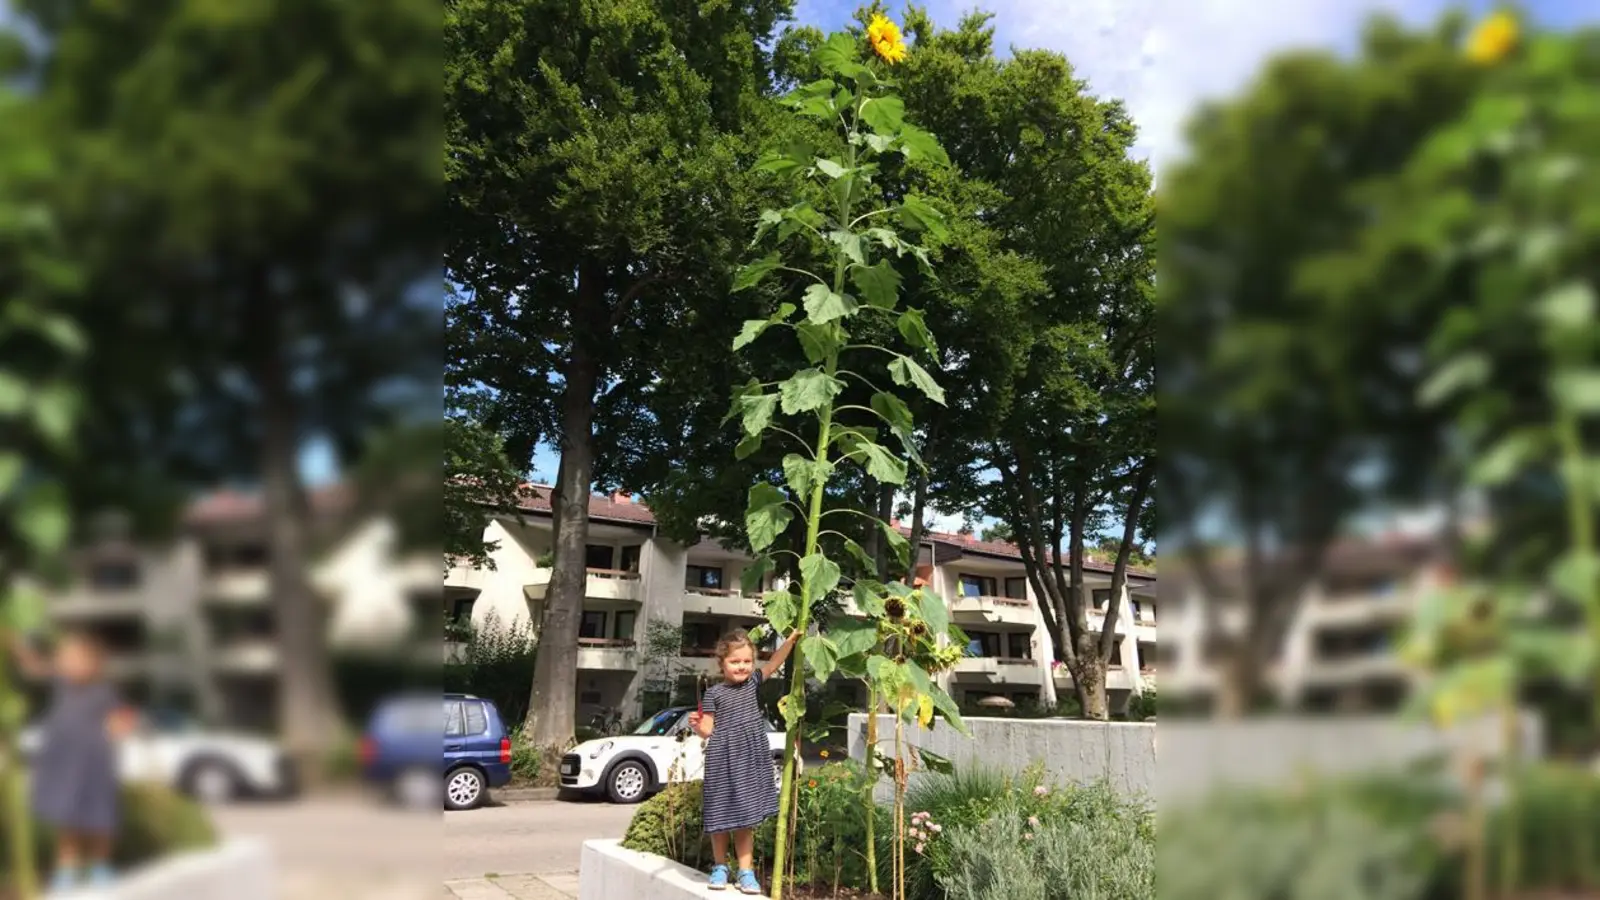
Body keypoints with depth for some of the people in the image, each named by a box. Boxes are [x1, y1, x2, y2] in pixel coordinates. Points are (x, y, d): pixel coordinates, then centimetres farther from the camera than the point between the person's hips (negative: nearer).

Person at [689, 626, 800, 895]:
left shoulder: (753, 682, 7)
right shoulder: (714, 694, -5)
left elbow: (775, 662, 5)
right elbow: (708, 730, -5)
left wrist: (792, 639, -4)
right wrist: (698, 725, -26)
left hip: (750, 761, 3)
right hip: (723, 761, -3)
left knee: (746, 816, 7)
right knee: (722, 816, 5)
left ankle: (746, 871, 12)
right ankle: (719, 867, 23)